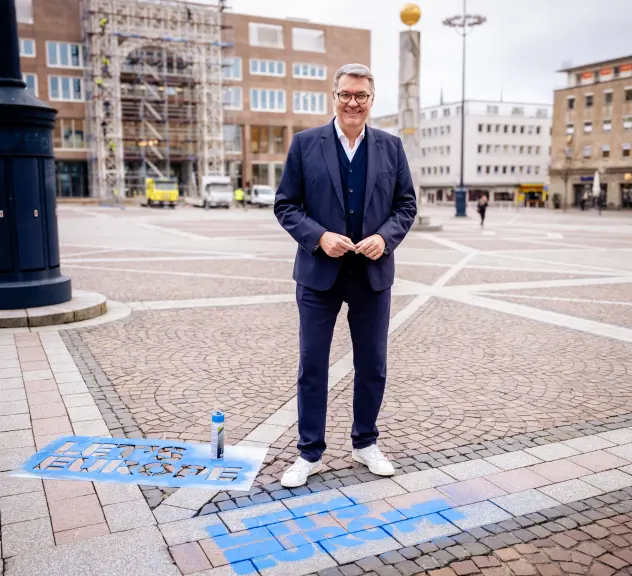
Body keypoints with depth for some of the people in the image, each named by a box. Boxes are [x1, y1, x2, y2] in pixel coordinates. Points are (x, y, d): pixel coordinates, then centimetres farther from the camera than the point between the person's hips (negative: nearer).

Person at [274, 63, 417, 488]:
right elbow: (286, 205, -1)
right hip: (319, 273, -2)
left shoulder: (391, 146, 6)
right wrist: (319, 237, -16)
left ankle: (365, 443, 32)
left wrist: (385, 237, -11)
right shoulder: (305, 143, 0)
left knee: (373, 366, 12)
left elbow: (406, 204, 7)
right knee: (313, 366, 5)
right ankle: (310, 453, 20)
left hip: (374, 274, 2)